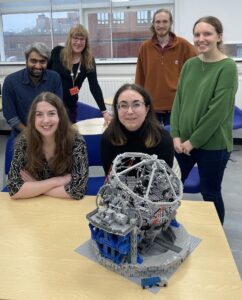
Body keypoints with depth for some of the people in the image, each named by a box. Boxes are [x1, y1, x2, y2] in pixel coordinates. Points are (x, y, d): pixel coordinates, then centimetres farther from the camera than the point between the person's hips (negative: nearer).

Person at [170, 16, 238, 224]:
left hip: (213, 144, -5)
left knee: (210, 193, 9)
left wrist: (194, 141, -13)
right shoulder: (190, 65, 6)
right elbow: (178, 101, 5)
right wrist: (176, 135, -4)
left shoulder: (227, 67, -12)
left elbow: (218, 110, -16)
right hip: (184, 141, 6)